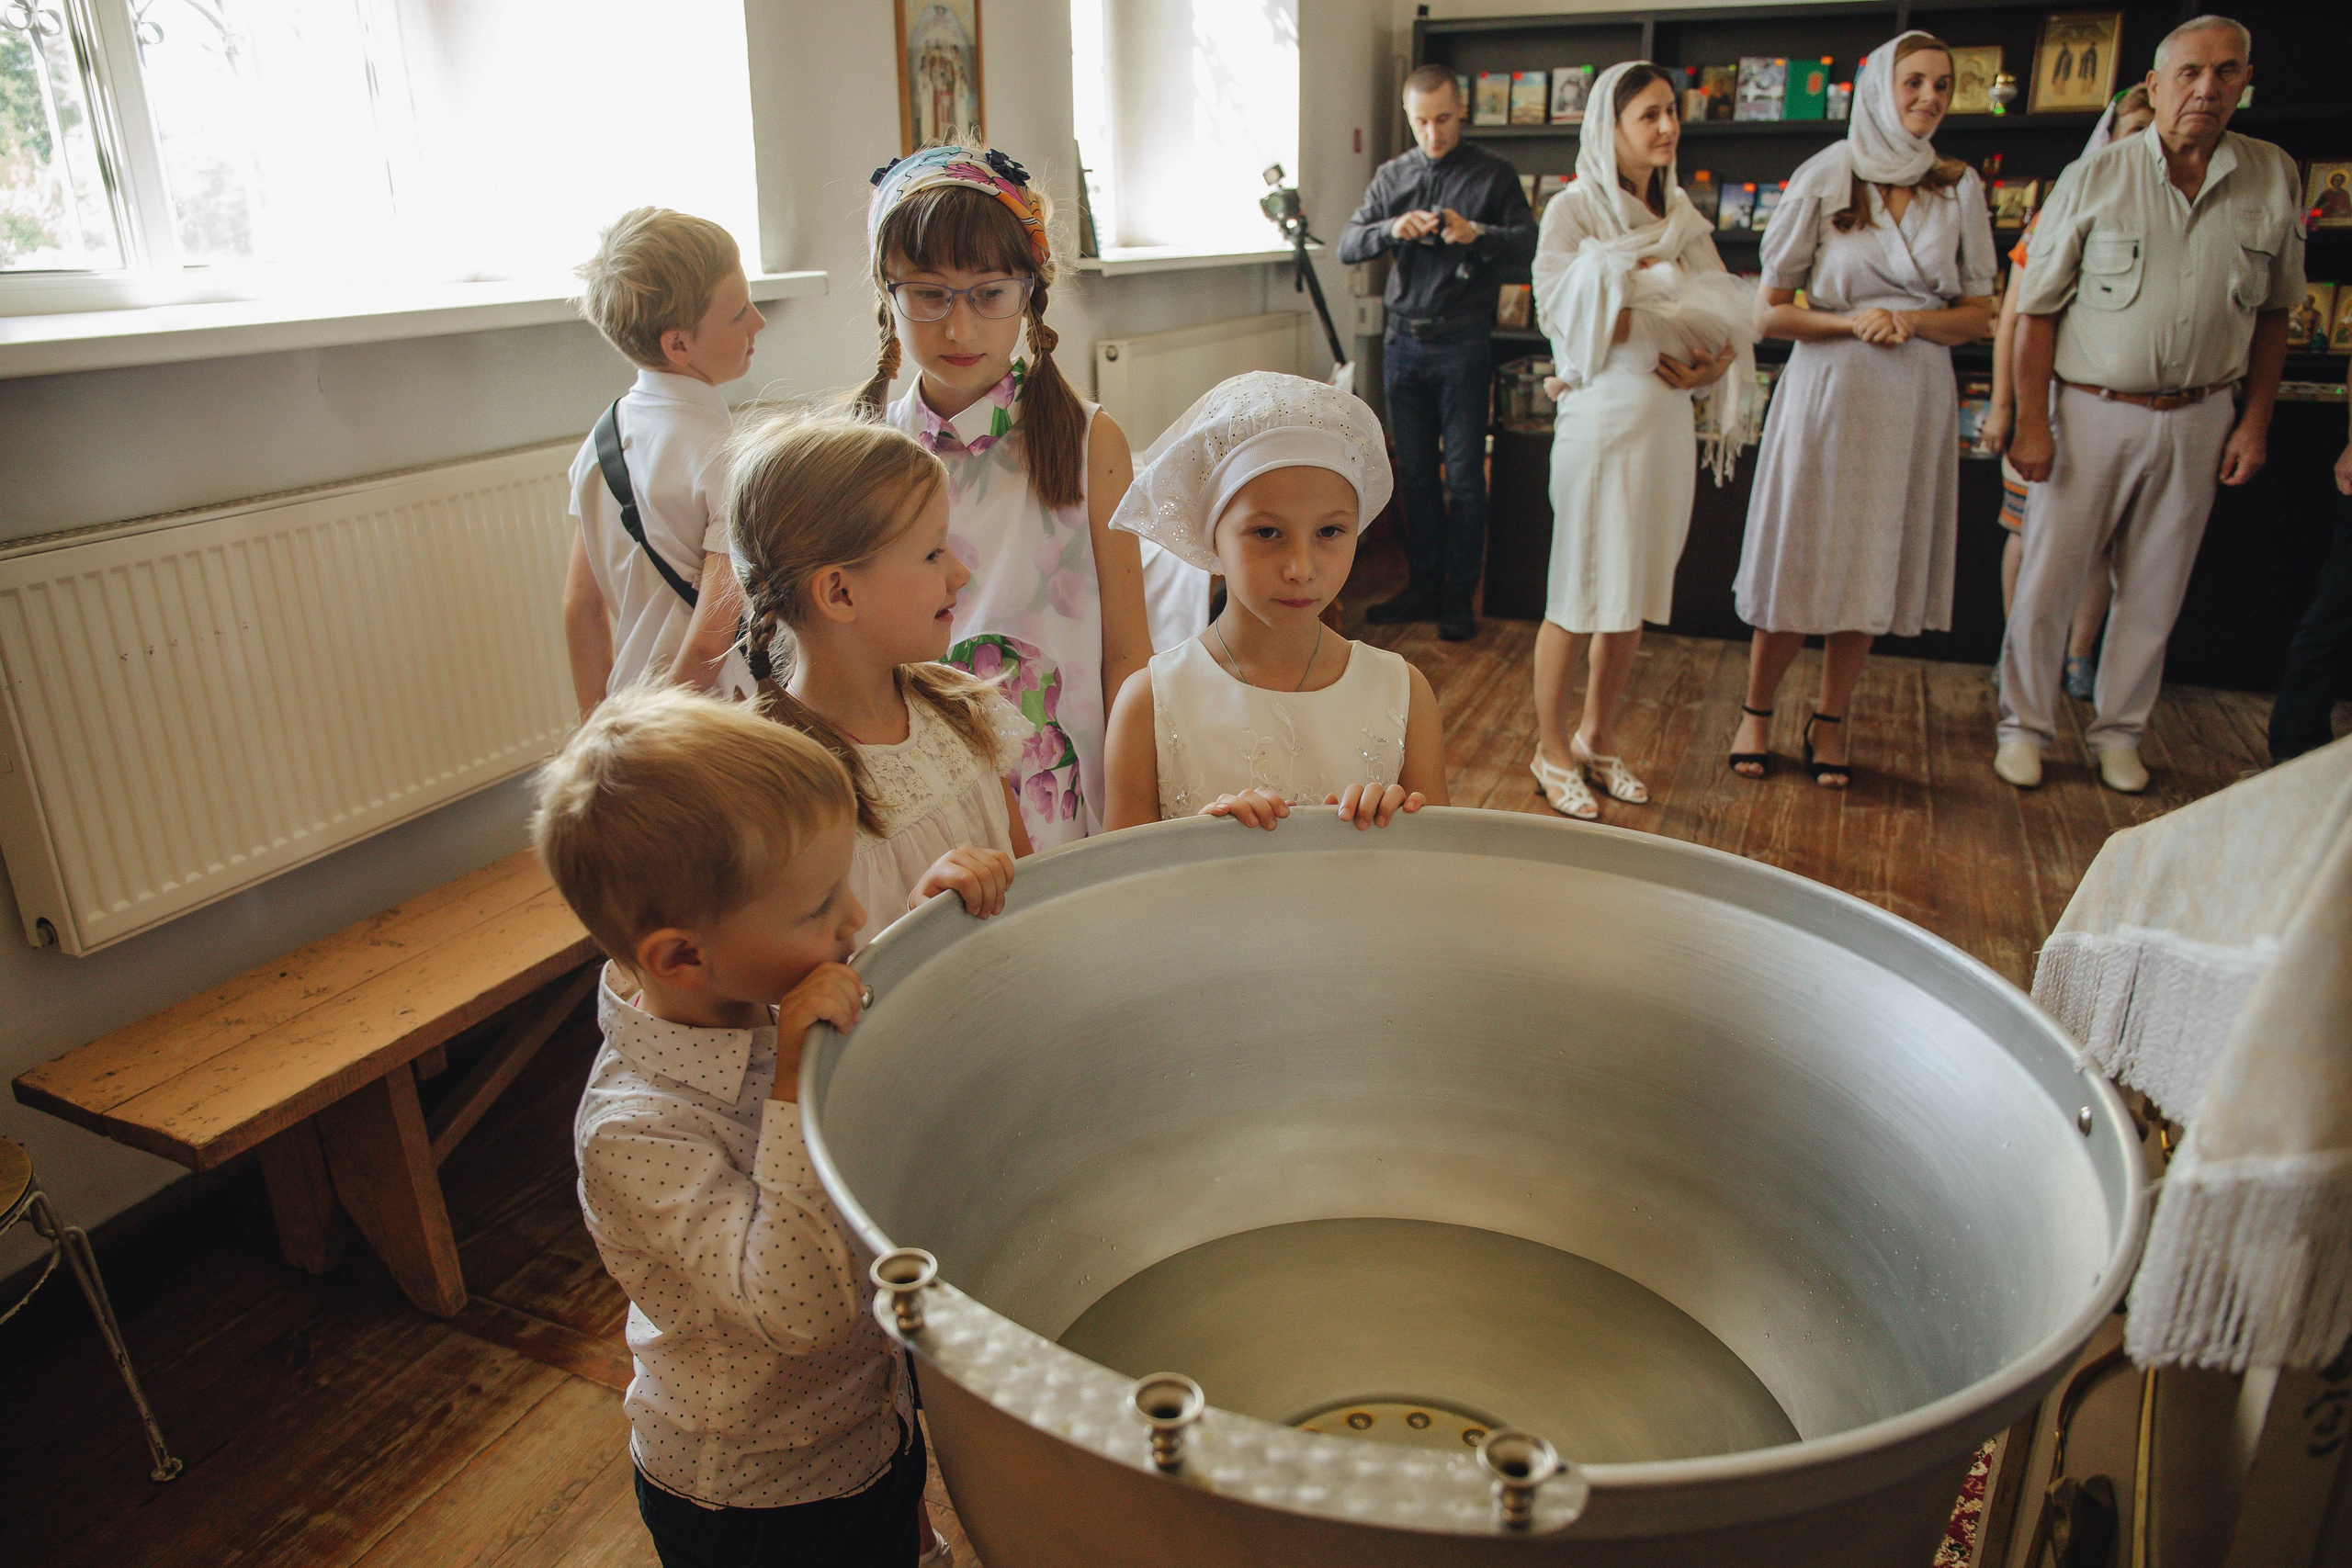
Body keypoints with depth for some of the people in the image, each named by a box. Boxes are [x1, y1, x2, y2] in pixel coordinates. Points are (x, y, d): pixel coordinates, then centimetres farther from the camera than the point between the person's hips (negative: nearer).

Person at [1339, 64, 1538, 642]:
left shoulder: (1493, 174, 2)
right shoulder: (1390, 176, 12)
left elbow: (1528, 244, -6)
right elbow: (1347, 245, 4)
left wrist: (1477, 234, -25)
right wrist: (1391, 230, -16)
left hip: (1462, 342, -4)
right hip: (1403, 340, 4)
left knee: (1463, 477, -2)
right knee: (1415, 473, 9)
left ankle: (1459, 597, 6)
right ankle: (1424, 587, 19)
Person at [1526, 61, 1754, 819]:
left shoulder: (1680, 213, 13)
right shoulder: (1574, 209, -4)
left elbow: (1723, 311, 14)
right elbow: (1566, 317, -14)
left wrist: (1714, 365, -6)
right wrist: (1655, 284, -11)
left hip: (1668, 420, 6)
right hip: (1603, 415, -6)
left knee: (1636, 592, 10)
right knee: (1580, 595, -1)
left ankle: (1597, 737, 24)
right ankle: (1551, 749, 14)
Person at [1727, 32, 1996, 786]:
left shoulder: (1959, 188, 7)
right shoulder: (1824, 179, -2)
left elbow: (1979, 316, 7)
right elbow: (1767, 313, -4)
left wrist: (1910, 322, -11)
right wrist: (1852, 322, -16)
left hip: (1915, 397, 3)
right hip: (1828, 388, -3)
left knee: (1873, 564, 7)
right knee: (1798, 560, 1)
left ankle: (1830, 719, 20)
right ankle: (1756, 711, 18)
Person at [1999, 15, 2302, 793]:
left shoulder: (2273, 178, 5)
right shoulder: (2094, 179, -4)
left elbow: (2273, 311, 11)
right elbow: (2038, 309, -4)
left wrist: (2256, 417, 5)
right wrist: (2032, 422, -10)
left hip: (2198, 421, 3)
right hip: (2092, 412, -2)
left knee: (2154, 591, 10)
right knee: (2047, 582, 1)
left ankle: (2118, 732, 24)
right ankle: (2024, 725, 17)